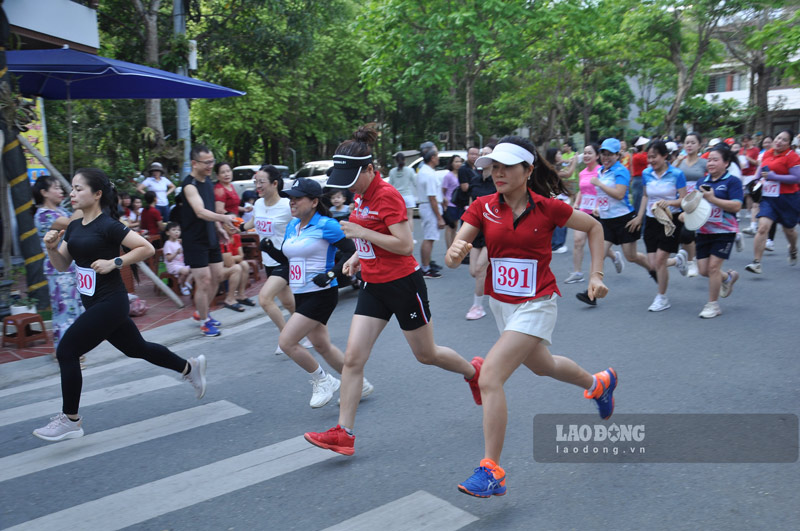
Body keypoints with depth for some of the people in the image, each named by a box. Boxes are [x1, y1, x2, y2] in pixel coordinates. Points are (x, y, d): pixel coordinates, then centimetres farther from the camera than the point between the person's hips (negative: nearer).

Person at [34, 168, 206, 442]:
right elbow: (62, 265, 12)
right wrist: (52, 247, -6)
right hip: (96, 303, 9)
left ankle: (70, 420, 7)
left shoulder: (108, 226, -15)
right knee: (137, 348, 18)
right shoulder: (75, 227, 9)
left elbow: (147, 248, -18)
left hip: (110, 303, -9)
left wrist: (114, 262, -22)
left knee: (66, 351, -7)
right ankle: (190, 367, 35)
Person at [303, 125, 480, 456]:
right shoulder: (360, 195, 7)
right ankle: (344, 433, 2)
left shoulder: (387, 196, -18)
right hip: (373, 286, 8)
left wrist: (362, 232, -23)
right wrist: (359, 255, 7)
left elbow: (405, 245, -24)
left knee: (426, 354, 11)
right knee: (352, 358, -3)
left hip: (403, 284, -7)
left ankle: (474, 371, 41)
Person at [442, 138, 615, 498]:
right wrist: (454, 252, -38)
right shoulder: (483, 207, -7)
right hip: (500, 302, 6)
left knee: (489, 377, -19)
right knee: (541, 365, 28)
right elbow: (453, 259, -15)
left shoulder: (547, 207, -14)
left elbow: (594, 227, 3)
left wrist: (596, 275, -4)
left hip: (535, 305, -6)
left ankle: (491, 471, -7)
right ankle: (599, 383, 59)